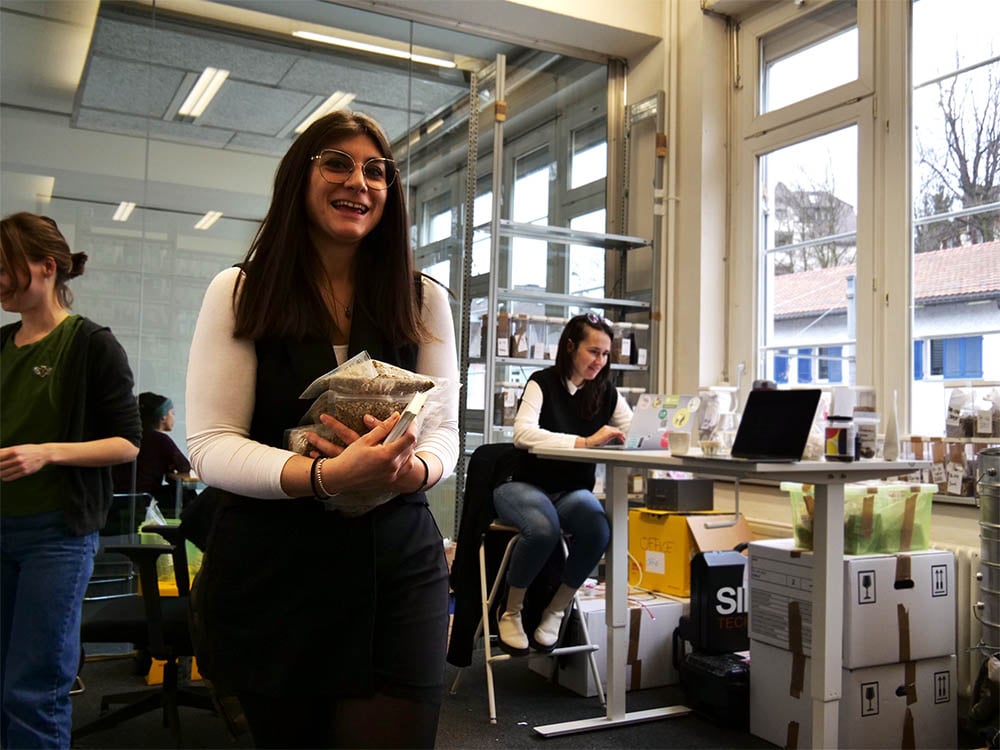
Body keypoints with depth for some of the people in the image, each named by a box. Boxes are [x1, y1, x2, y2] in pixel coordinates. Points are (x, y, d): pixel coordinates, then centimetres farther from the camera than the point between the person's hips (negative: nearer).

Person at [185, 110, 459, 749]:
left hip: (397, 572, 1)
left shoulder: (423, 299, 7)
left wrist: (409, 470, -19)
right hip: (268, 573, -1)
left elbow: (444, 431, 6)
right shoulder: (240, 293, 0)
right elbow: (210, 446, -7)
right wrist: (326, 475, -24)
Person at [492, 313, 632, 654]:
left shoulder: (606, 392, 7)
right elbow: (523, 433, -24)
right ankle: (511, 611, -9)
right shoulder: (543, 382, -7)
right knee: (543, 528, -37)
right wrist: (583, 441, -35)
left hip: (573, 491, 4)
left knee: (599, 528, -31)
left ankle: (556, 610, -6)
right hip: (525, 485, -4)